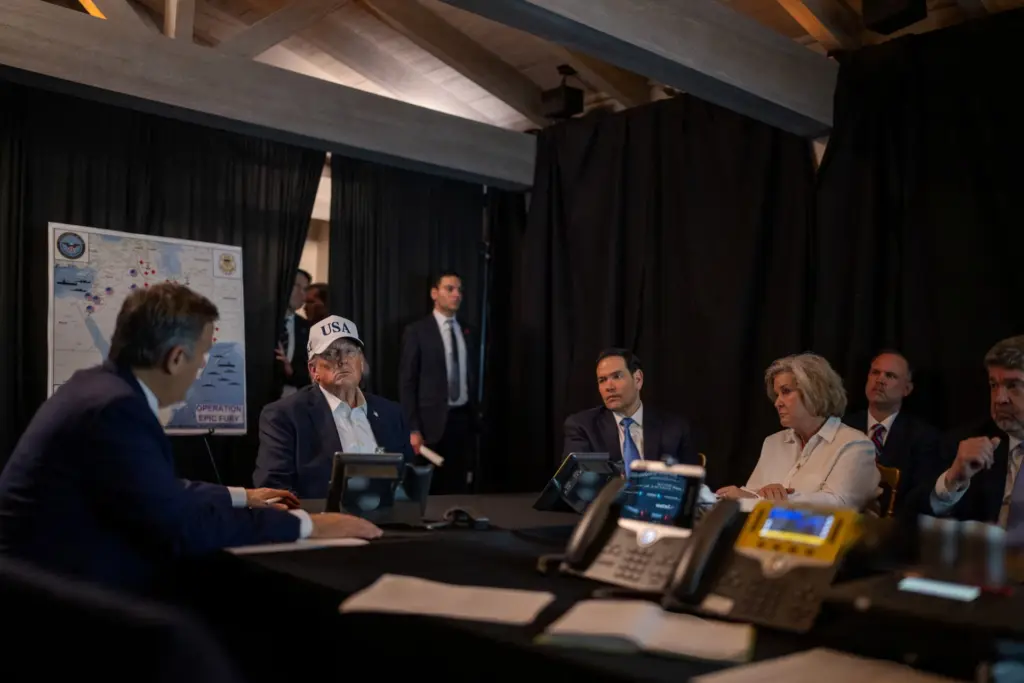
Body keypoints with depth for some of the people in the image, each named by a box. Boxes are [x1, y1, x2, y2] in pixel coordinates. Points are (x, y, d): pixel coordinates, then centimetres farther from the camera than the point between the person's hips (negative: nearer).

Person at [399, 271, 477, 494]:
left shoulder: (466, 333, 12)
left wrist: (474, 420, 8)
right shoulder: (417, 331, -3)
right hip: (433, 421, -4)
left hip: (463, 419, 4)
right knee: (430, 489, 1)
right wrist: (413, 429, -12)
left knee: (458, 488, 6)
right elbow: (407, 382, -6)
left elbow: (471, 378, 14)